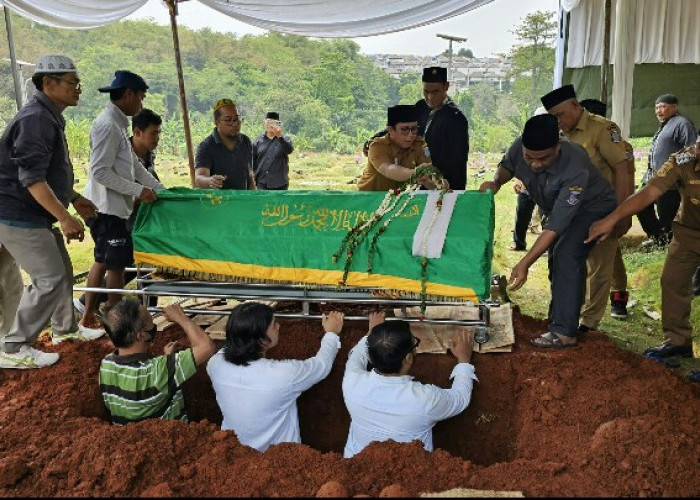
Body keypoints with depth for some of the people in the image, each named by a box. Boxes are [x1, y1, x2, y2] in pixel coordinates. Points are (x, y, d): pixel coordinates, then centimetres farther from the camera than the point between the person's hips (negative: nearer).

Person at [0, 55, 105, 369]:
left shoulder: (49, 117, 13)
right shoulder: (35, 119, -20)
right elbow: (31, 178, -27)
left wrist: (75, 199, 21)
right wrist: (65, 218, -29)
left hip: (35, 215, 10)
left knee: (63, 271, 18)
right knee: (50, 278, -9)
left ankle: (65, 328, 36)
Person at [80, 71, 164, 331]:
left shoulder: (117, 124, 14)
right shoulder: (108, 126, -17)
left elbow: (135, 165, 18)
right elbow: (100, 172, -22)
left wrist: (161, 190, 13)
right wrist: (139, 190, -19)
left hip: (113, 207, 10)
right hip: (107, 209, -10)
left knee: (102, 261, 17)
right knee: (117, 265, -2)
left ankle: (88, 316, 27)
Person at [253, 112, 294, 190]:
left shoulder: (284, 139, 2)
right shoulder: (259, 140, 6)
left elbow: (290, 150, -20)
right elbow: (253, 160, 9)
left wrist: (280, 136, -34)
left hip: (279, 183, -1)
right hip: (262, 182, 1)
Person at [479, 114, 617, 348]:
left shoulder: (575, 168, -42)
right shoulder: (519, 147, -26)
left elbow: (556, 225, -43)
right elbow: (506, 166, 0)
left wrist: (525, 263, -46)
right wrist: (496, 181, -24)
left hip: (592, 206, -7)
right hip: (558, 205, 7)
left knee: (566, 254, -25)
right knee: (556, 259, 13)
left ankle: (564, 332, -22)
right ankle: (559, 318, 31)